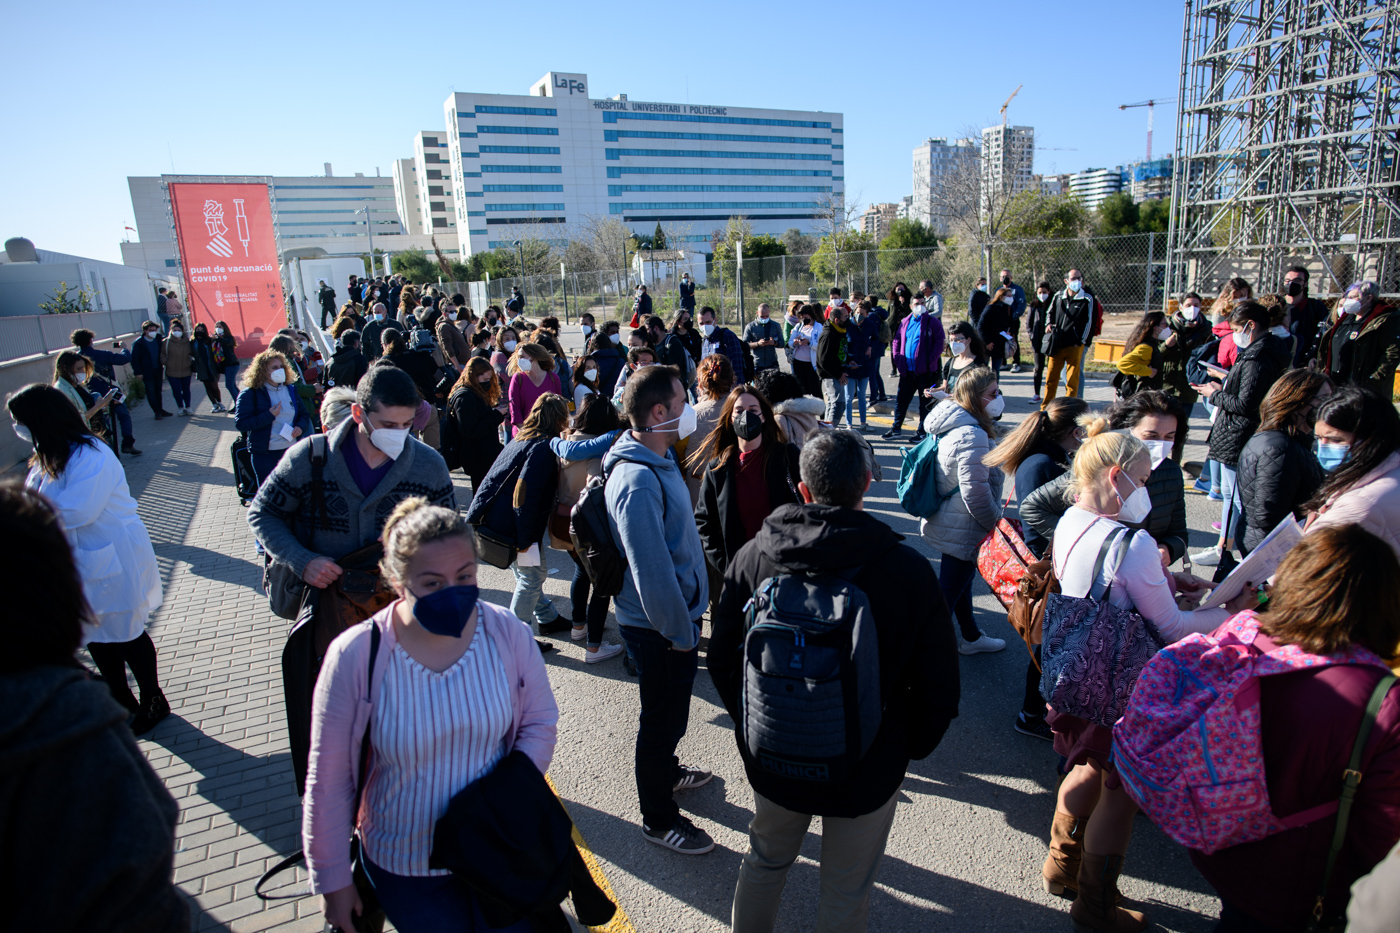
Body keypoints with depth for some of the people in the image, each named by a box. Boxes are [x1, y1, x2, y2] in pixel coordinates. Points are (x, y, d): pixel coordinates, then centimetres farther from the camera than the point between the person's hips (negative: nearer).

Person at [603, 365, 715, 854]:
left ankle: (667, 771, 54)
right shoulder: (638, 483, -30)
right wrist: (680, 633, -18)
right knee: (663, 720, 11)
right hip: (660, 629, -9)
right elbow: (651, 571, -29)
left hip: (677, 615, 9)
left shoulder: (660, 456, 3)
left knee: (670, 713, 29)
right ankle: (658, 819, 32)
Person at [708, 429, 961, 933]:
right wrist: (909, 748, 5)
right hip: (869, 768, -2)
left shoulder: (752, 556, -12)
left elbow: (721, 660, -3)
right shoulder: (909, 569, -19)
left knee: (764, 862, 28)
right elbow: (939, 685, -12)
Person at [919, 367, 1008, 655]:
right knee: (949, 590, 3)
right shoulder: (972, 436, -28)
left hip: (947, 522, 10)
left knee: (961, 580, 26)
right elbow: (976, 493, -27)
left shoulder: (952, 425, 4)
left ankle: (972, 637, 46)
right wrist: (996, 522, -12)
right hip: (964, 531, -10)